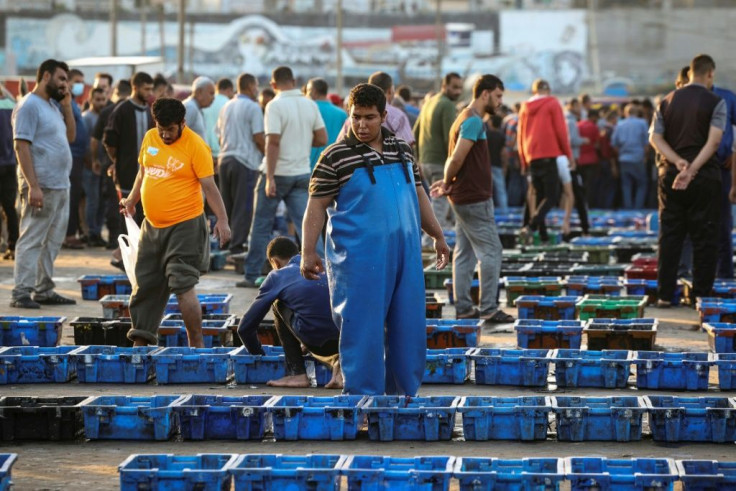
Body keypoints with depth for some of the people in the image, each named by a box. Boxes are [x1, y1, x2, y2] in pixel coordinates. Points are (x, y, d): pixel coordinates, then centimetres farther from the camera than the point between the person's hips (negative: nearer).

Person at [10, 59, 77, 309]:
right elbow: (21, 147, -17)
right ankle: (21, 292, -6)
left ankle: (44, 290, 19)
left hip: (61, 185, 9)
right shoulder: (29, 106, -11)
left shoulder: (53, 106, 17)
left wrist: (67, 106, 8)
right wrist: (33, 186, -23)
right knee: (32, 240, -8)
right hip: (42, 186, -9)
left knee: (52, 241, 13)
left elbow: (70, 136, 21)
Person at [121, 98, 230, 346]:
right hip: (152, 226, 7)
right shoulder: (150, 138, 7)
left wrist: (222, 219, -21)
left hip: (184, 226, -7)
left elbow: (209, 186, -14)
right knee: (145, 285, 11)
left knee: (183, 286, -12)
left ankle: (196, 345, -5)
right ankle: (140, 342, 21)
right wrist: (131, 199, 20)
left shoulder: (196, 146, -12)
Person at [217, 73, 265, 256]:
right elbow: (258, 138, -13)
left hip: (225, 159, 7)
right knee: (243, 206, -3)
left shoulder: (227, 107, 13)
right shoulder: (252, 107, -9)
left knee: (226, 205, 13)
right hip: (245, 160, -7)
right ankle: (237, 245, -6)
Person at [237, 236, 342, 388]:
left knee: (279, 307, 24)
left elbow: (245, 327, 21)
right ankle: (338, 362, 8)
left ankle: (296, 373, 15)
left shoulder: (276, 276, 17)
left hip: (318, 340, -4)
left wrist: (259, 355, 39)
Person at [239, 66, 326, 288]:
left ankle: (252, 275, 9)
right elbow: (322, 139, 6)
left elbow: (273, 142, -18)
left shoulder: (275, 106, -13)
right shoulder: (310, 105, 4)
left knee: (261, 226, 6)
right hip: (302, 174, 4)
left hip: (278, 172, -4)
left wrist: (270, 178, -18)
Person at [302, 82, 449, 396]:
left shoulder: (401, 149, 12)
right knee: (362, 326, -4)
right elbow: (317, 205, -6)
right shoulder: (336, 157, -5)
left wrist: (437, 235, 24)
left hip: (404, 252, 6)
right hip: (358, 258, -5)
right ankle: (362, 395, 4)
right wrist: (308, 252, -13)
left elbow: (418, 195, 22)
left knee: (408, 324, 8)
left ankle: (403, 391, 20)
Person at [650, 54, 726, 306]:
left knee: (669, 236, 7)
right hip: (704, 177, -4)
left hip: (670, 174, 4)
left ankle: (664, 295, 6)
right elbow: (714, 141, -17)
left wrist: (678, 162, -11)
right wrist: (692, 169, -20)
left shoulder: (667, 101, 8)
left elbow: (655, 137, 0)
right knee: (704, 238, 3)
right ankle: (701, 295, 3)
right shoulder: (715, 103, -5)